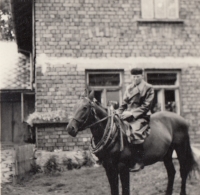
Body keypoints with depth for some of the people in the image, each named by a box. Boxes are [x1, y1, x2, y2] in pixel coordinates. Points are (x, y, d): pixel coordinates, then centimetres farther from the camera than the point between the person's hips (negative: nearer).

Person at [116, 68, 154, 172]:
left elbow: (146, 106, -6)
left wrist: (132, 113, -15)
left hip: (141, 116, -7)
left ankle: (139, 161, -24)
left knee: (135, 133, -31)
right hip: (127, 115, 7)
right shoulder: (129, 88, 20)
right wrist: (118, 112, 1)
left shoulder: (148, 88, 2)